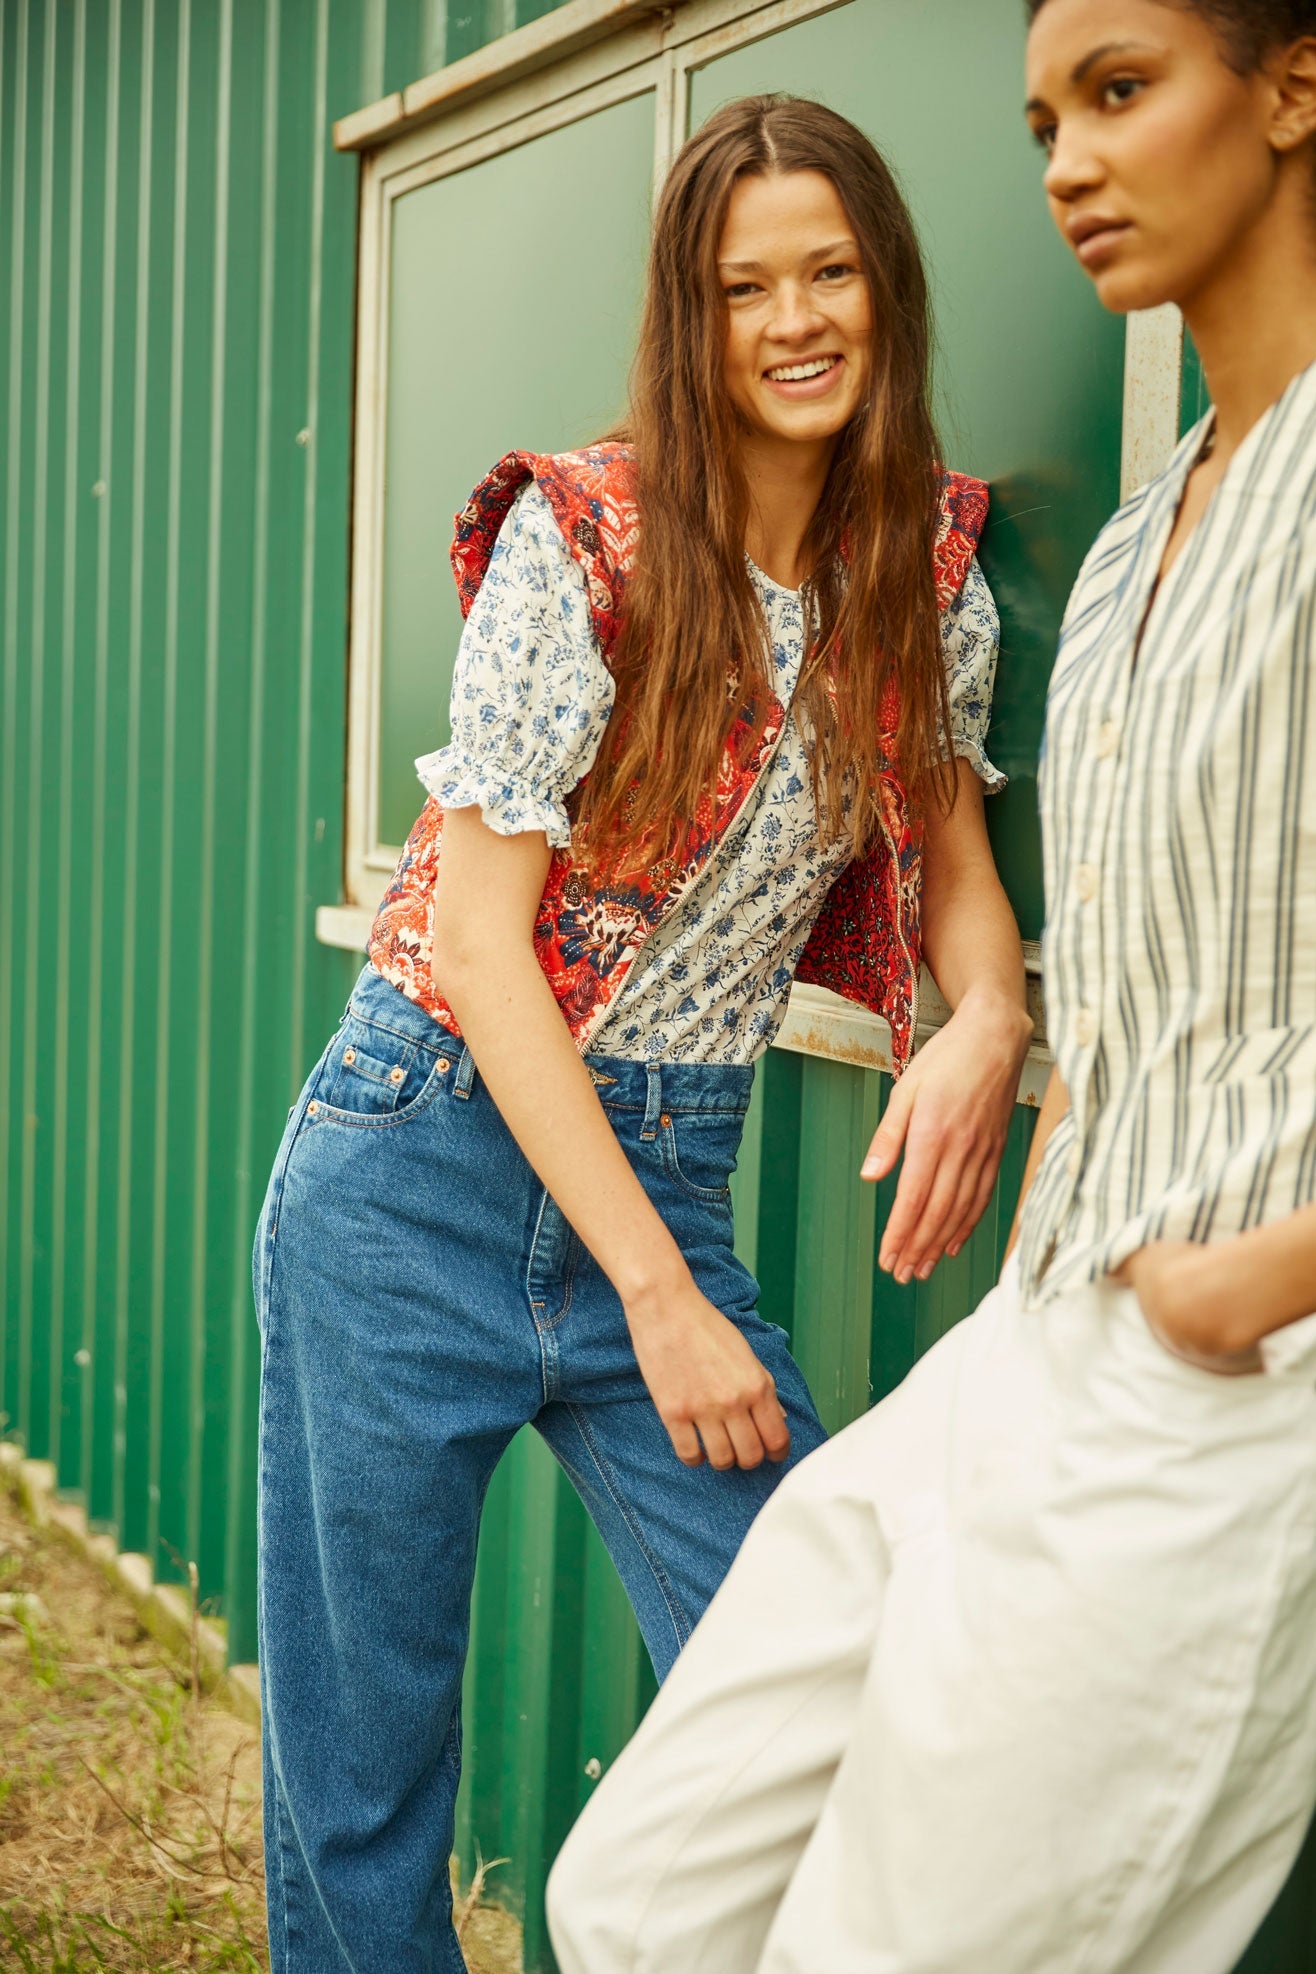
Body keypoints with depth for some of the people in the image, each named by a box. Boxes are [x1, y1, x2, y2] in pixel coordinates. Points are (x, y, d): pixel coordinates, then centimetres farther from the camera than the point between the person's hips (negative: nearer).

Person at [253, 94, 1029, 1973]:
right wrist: (660, 1301, -16)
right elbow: (477, 932, -14)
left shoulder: (931, 567, 3)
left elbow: (948, 848, 13)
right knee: (361, 1749, 7)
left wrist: (990, 1016, -12)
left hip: (664, 1177, 4)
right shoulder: (580, 539, -12)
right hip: (426, 1167, -4)